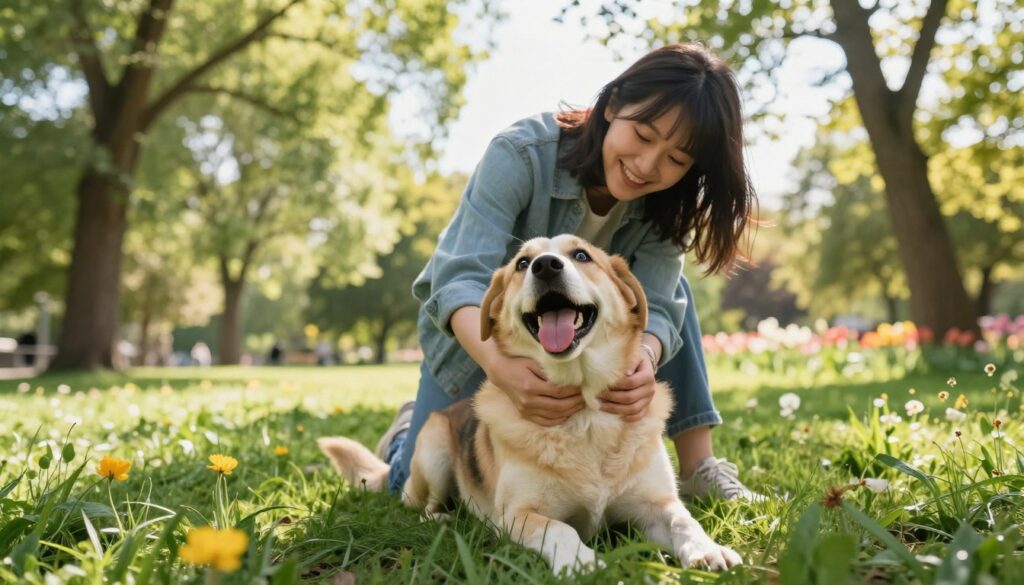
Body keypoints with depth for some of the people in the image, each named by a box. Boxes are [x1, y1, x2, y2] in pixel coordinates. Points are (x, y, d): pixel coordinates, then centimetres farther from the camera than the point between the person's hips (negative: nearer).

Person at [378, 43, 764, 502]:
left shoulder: (664, 206, -19)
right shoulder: (521, 154, -32)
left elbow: (655, 305, -29)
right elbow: (463, 279, -40)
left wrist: (643, 359, -54)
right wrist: (500, 365, -60)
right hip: (476, 334, -3)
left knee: (672, 286, -19)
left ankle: (699, 468, -10)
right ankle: (410, 430, 25)